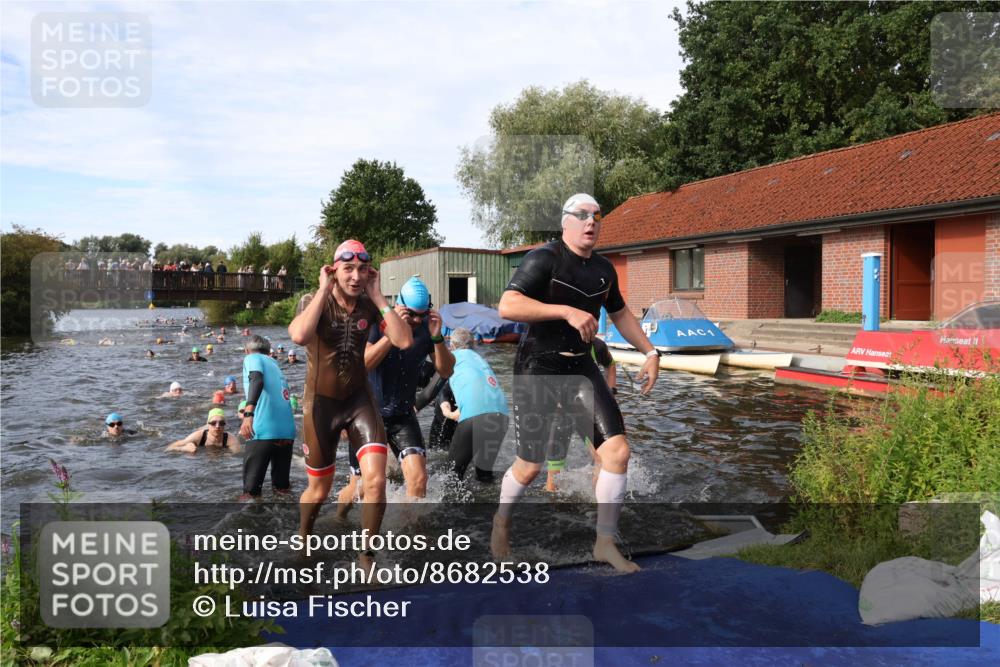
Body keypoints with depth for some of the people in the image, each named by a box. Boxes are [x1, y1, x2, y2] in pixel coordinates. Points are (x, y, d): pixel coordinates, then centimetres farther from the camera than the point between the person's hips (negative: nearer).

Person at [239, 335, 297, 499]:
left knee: (251, 491, 4)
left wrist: (248, 413, -29)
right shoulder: (274, 364, 27)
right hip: (287, 430, 6)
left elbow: (257, 380, -16)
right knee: (282, 486, 18)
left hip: (264, 430, -6)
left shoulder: (252, 358, 7)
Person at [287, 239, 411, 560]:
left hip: (359, 398, 2)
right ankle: (302, 537, 46)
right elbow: (299, 336, -37)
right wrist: (324, 289, -27)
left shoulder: (369, 305, -6)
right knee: (319, 491, 12)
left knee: (376, 482, -14)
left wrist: (377, 296, -18)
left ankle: (366, 556, 9)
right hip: (321, 402, -2)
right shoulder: (313, 301, -14)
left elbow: (404, 341, -20)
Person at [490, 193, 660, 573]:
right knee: (530, 465, 3)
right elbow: (507, 306, -26)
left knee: (617, 451, -8)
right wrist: (567, 311, -32)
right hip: (537, 369, -5)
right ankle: (501, 522, 35)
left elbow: (620, 314, 25)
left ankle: (605, 543, 8)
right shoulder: (544, 259, -12)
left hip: (581, 368, 6)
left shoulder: (603, 270, 9)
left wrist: (650, 352, 17)